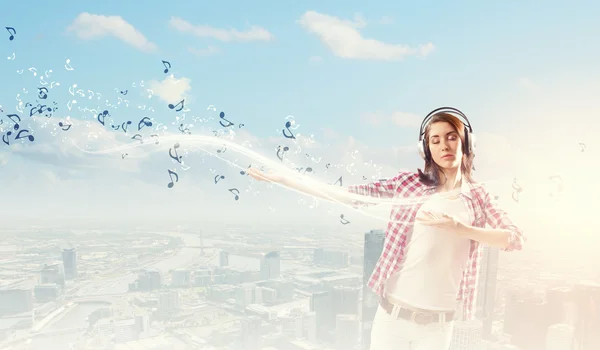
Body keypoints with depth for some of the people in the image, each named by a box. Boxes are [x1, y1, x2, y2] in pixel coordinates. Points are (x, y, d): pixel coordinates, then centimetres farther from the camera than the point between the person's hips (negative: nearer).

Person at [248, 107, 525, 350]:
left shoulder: (477, 196, 3)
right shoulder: (409, 182, -2)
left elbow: (516, 239, -6)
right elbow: (350, 195, -5)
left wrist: (457, 228, -22)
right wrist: (283, 178, -10)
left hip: (438, 323, 1)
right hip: (393, 313, -1)